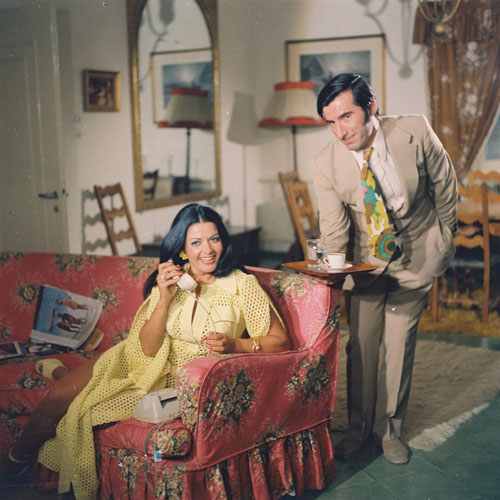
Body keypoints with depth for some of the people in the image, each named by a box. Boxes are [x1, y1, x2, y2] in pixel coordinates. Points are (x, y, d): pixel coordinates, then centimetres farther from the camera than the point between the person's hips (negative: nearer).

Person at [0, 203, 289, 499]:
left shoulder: (242, 285, -15)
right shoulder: (169, 280, -7)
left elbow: (280, 340, -12)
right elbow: (149, 347, -12)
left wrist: (235, 345, -28)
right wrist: (164, 298, -26)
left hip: (177, 381, -2)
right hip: (143, 363, 2)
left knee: (82, 408, -11)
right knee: (60, 396, -11)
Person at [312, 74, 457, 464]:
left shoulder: (416, 132, -20)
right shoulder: (326, 164, -19)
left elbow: (445, 183, -3)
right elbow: (334, 230, -15)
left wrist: (445, 235, 7)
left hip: (416, 257, 0)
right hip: (365, 260, 1)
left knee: (398, 344, 4)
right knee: (361, 344, 5)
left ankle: (388, 428, 24)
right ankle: (359, 427, 27)